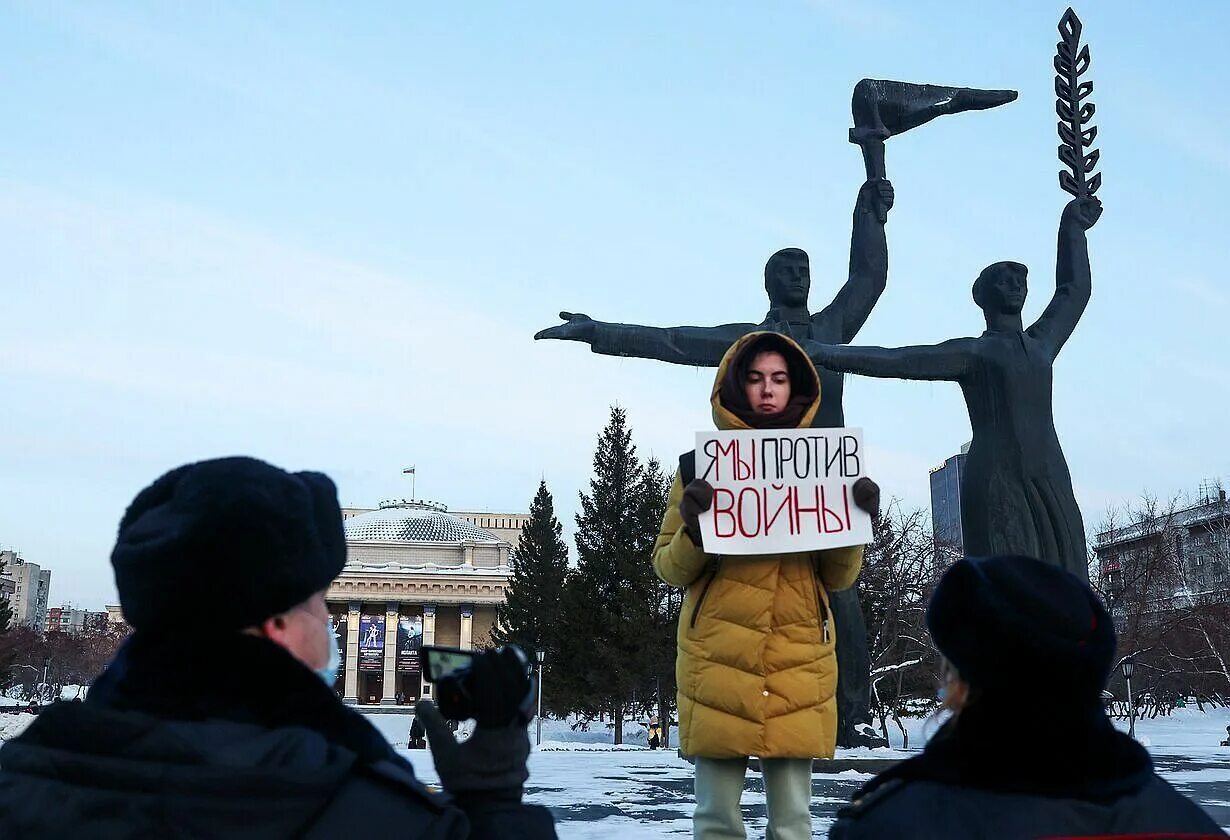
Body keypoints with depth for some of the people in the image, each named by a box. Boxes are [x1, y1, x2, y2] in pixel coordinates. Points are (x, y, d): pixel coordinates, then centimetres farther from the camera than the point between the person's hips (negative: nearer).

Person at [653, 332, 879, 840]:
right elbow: (668, 568, 5)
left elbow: (839, 578, 10)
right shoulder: (702, 465, 5)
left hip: (799, 663, 1)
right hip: (718, 661, -1)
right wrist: (693, 532, -15)